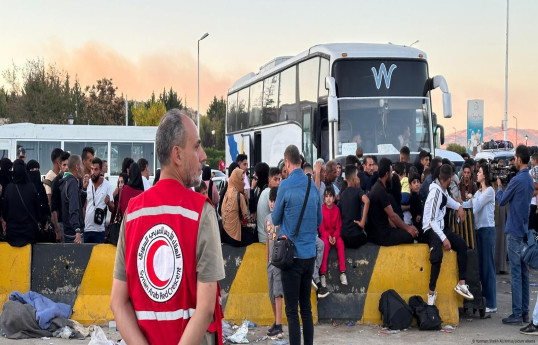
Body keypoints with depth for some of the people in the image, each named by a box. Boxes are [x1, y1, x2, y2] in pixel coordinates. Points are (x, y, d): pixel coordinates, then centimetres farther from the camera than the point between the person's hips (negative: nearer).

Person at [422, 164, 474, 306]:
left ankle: (461, 284, 0)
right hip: (430, 229, -10)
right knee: (438, 255, -32)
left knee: (462, 244, 1)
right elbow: (432, 220, -22)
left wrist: (459, 207, 16)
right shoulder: (436, 191, -20)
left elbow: (448, 200, 34)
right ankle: (431, 291, -29)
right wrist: (444, 238, -25)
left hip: (440, 228, 10)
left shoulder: (443, 190, 7)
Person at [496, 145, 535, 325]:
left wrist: (499, 187, 12)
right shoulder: (530, 180, 11)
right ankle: (525, 312, 16)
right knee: (524, 271, 11)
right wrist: (505, 187, 11)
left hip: (515, 231, -8)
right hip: (525, 231, 8)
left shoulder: (517, 180, -16)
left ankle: (517, 314, -3)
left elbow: (502, 201, -6)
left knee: (516, 273, -5)